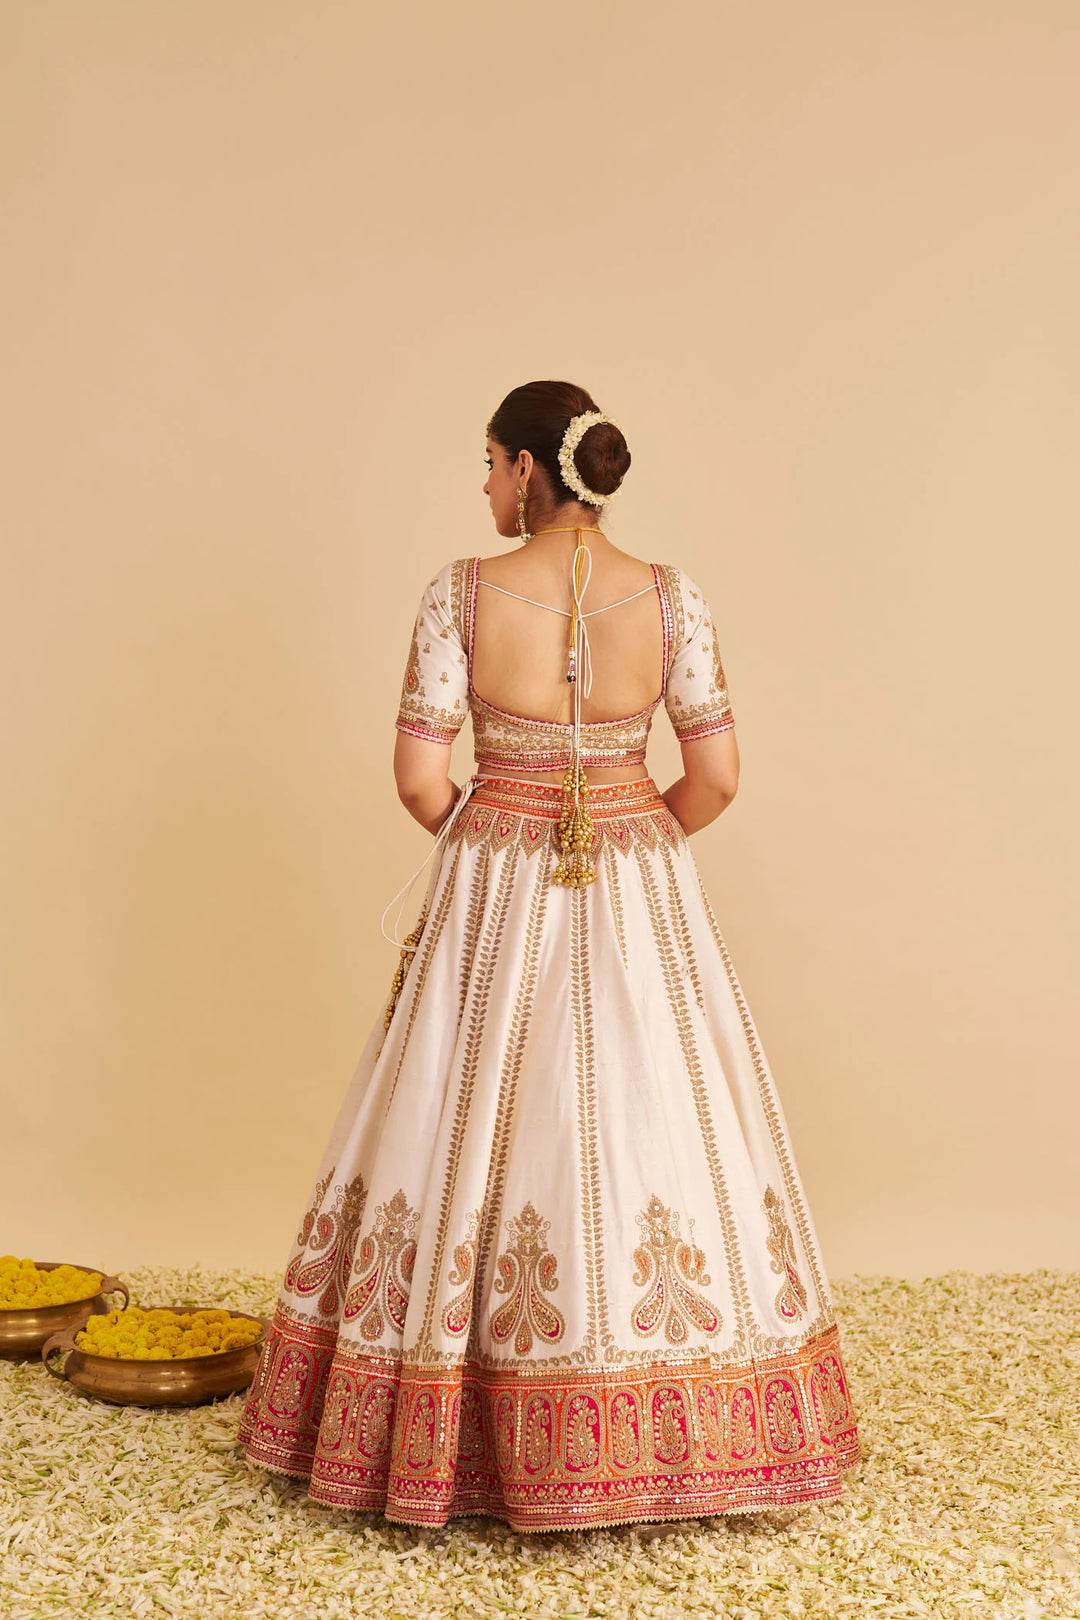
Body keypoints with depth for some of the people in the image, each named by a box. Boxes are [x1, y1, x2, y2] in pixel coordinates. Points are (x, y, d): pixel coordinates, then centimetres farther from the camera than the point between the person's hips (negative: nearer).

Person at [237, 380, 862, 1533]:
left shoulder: (462, 592, -9)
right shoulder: (671, 597, -4)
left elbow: (419, 776, -9)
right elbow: (716, 776, -4)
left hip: (494, 897, -1)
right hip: (640, 900, 1)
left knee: (467, 1146, 10)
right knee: (657, 1131, 10)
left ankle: (438, 1441, 21)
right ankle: (680, 1438, 20)